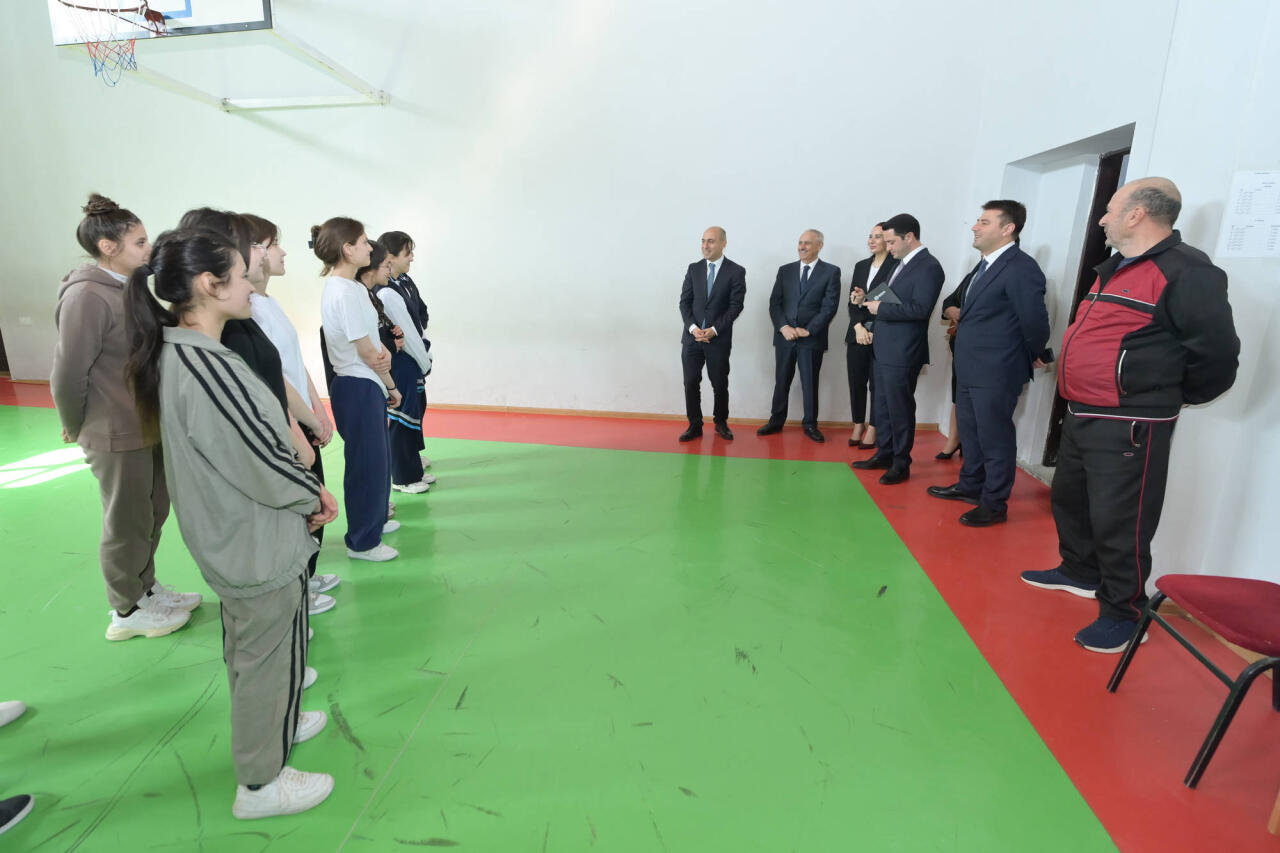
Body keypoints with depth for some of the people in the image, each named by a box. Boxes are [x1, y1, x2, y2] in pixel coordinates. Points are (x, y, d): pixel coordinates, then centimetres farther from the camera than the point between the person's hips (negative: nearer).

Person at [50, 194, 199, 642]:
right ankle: (127, 611, 27)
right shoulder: (86, 296, -20)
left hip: (150, 427, 8)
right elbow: (68, 375, -18)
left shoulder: (128, 288, 6)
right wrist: (77, 429, -4)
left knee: (153, 514, 21)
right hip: (118, 436, -8)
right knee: (127, 524, 8)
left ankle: (146, 587, 40)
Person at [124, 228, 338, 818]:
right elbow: (263, 460, -27)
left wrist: (303, 492, 1)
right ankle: (260, 783, 30)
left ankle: (268, 725, 51)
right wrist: (316, 495, -8)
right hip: (260, 548, -10)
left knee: (246, 649, 27)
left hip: (230, 542, 10)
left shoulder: (177, 353, 2)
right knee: (268, 658, 10)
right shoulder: (208, 368, -30)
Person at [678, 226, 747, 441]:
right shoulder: (693, 268, 8)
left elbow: (736, 306, -8)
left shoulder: (736, 271, -2)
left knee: (720, 384, 7)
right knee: (691, 383, 2)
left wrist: (714, 330, -15)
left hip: (719, 339, -2)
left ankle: (721, 423, 25)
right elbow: (684, 301, 4)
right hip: (691, 336, 3)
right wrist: (693, 327, -11)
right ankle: (694, 426, 12)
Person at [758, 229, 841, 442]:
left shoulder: (831, 272, 1)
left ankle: (810, 424, 18)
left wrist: (808, 330, -14)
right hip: (785, 336, 3)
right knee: (781, 381, 9)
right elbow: (774, 303, 4)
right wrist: (783, 327, -11)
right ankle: (776, 420, 21)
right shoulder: (785, 270, 9)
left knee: (810, 383, 6)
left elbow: (829, 307, -6)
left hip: (812, 338, -2)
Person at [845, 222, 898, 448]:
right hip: (857, 334, 5)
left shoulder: (896, 266, -6)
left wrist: (866, 300, -15)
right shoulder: (861, 266, 14)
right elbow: (852, 301, 9)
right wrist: (858, 326, -5)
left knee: (877, 383, 2)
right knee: (856, 382, 7)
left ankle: (873, 430, 13)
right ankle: (858, 427, 19)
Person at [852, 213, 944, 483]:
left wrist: (881, 308, -18)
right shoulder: (903, 263, 14)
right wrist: (874, 302, 1)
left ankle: (901, 464, 13)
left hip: (903, 353, -9)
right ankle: (884, 454, 28)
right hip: (885, 349, 9)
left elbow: (920, 308, -23)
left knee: (900, 408, 1)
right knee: (882, 406, 15)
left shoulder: (928, 266, -13)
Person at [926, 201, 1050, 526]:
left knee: (995, 438, 3)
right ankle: (970, 486, 37)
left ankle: (994, 504, 16)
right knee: (969, 432, 20)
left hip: (997, 373, -9)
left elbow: (1035, 321, -16)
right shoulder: (983, 266, 12)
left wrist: (1031, 358, -1)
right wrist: (953, 310, 4)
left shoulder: (1021, 267, -18)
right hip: (969, 369, 9)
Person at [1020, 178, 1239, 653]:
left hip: (1128, 426, -10)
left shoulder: (1184, 272, -15)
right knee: (1070, 501, 21)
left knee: (1118, 525, -2)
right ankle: (1080, 573, 41)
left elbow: (1218, 354, -17)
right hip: (1081, 416, 10)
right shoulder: (1114, 268, 14)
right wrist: (1083, 397, 17)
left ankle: (1123, 614, 14)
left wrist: (1173, 395, -1)